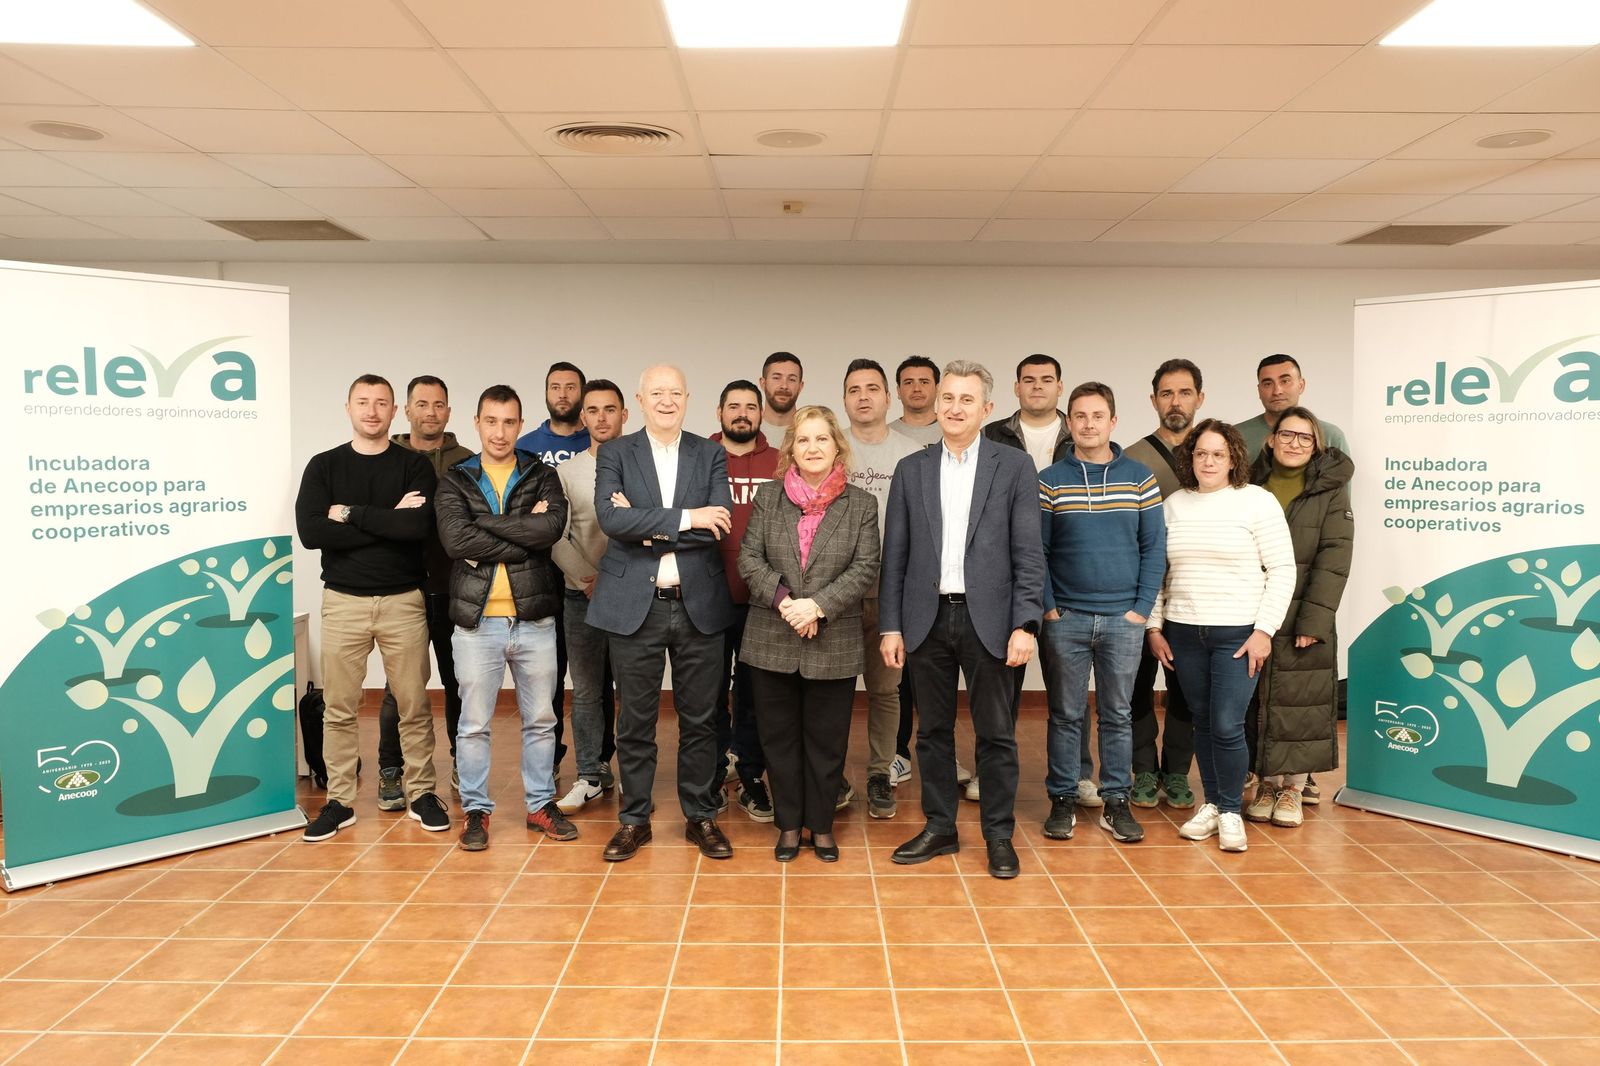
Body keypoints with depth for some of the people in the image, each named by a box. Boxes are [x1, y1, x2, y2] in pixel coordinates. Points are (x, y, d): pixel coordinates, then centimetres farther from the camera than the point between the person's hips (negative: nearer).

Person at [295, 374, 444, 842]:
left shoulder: (415, 466, 2)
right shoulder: (324, 466, 5)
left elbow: (418, 526, -15)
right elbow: (310, 532, -10)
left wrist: (350, 514, -11)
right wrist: (389, 522, -12)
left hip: (403, 601, -1)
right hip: (343, 601, 1)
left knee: (414, 704, 5)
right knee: (338, 707, 5)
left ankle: (422, 794, 18)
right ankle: (339, 801, 18)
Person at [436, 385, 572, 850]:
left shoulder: (542, 476, 5)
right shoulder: (455, 481, 3)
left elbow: (553, 525, -15)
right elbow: (454, 540, -14)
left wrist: (484, 523, -13)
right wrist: (523, 537, -13)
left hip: (534, 619, 1)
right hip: (476, 620, -1)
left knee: (540, 720, 12)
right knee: (474, 724, 8)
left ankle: (541, 804, 27)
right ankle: (476, 810, 22)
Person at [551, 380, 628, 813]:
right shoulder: (566, 471, 6)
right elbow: (556, 537, 2)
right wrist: (587, 579, -7)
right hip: (582, 596, 2)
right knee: (587, 691, 8)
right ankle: (592, 775, 19)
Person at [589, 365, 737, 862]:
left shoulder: (710, 454, 6)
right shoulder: (615, 453, 3)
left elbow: (718, 524, -9)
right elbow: (611, 518, -14)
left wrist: (645, 526, -13)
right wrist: (683, 518, -18)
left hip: (698, 605, 1)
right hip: (635, 606, -1)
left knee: (700, 719, 10)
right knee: (635, 720, 8)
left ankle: (701, 817, 24)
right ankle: (634, 819, 24)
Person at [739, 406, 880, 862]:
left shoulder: (862, 504, 1)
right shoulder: (768, 496, 5)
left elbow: (865, 568, -7)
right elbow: (749, 558, -1)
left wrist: (817, 606, -17)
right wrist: (783, 600, -16)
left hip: (834, 644, -1)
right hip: (772, 642, 1)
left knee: (827, 740, 9)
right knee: (779, 737, 11)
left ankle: (822, 825, 25)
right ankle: (789, 824, 25)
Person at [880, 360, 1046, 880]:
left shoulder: (1015, 467, 1)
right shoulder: (911, 470, 7)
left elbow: (1028, 553, -3)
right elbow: (895, 555, 6)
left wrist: (1024, 625, -11)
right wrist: (890, 625, 1)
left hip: (988, 619, -2)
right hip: (927, 618, 2)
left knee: (996, 734, 6)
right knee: (933, 731, 12)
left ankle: (999, 836, 20)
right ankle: (939, 828, 26)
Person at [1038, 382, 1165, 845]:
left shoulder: (1140, 477, 3)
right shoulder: (1049, 481, 0)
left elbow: (1155, 547, 3)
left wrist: (1142, 608, -4)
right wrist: (1047, 607, -7)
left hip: (1124, 619, 1)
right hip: (1066, 619, -1)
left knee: (1118, 715, 9)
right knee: (1065, 715, 7)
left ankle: (1116, 802, 20)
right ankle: (1062, 800, 18)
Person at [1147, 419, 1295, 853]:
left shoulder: (1258, 501, -3)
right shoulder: (1173, 505, 8)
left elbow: (1282, 569, -4)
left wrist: (1264, 629, -9)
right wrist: (1154, 626, 6)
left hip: (1238, 633, -3)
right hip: (1183, 633, 4)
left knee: (1227, 726, -7)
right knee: (1202, 723, 10)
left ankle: (1230, 812, 12)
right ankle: (1210, 804, 24)